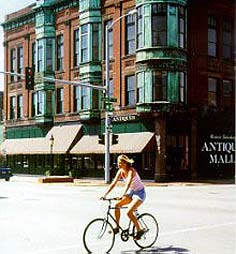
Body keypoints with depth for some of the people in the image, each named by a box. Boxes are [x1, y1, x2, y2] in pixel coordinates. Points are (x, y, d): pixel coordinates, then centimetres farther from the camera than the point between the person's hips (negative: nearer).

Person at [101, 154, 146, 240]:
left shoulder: (131, 171, -25)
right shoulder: (120, 171, -4)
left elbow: (128, 184, -40)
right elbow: (113, 184, -7)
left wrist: (122, 195, -52)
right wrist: (105, 195, -17)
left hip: (140, 193, -7)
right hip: (131, 192, 7)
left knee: (129, 212, -22)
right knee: (117, 205, -12)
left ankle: (139, 231, -4)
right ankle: (117, 227, -1)